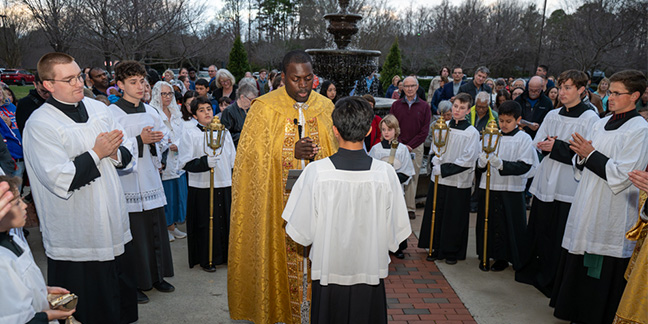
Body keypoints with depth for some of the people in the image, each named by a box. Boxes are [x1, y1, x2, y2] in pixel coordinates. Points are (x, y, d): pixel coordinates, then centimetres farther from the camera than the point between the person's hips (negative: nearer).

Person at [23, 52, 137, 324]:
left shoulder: (97, 108, 5)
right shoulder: (39, 125, -14)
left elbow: (127, 154, 11)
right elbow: (61, 181, -22)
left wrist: (115, 153, -10)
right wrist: (97, 153, -17)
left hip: (115, 225, 6)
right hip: (78, 239, -6)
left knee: (123, 301, 21)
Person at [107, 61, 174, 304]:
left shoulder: (150, 111, 12)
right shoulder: (112, 113, -7)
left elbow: (164, 138, 19)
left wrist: (157, 141, -1)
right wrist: (140, 140, -19)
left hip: (150, 177, 6)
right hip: (128, 181, -6)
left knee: (156, 228, 11)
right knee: (134, 233, -1)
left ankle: (157, 277, 26)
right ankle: (134, 284, 14)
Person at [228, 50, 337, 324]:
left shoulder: (325, 108, 6)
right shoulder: (264, 108, -4)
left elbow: (335, 155, 12)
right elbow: (253, 156, -7)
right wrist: (292, 152, -18)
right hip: (277, 202, -2)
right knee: (282, 257, 4)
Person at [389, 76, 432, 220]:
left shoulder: (424, 106, 4)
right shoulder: (396, 105, 7)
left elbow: (425, 130, 1)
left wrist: (410, 145, -7)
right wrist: (400, 144, -8)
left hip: (416, 147, 0)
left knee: (413, 178, 1)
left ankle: (410, 208, 8)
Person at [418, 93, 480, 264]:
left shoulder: (472, 132, -7)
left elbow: (467, 160, -12)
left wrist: (444, 169, -15)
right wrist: (436, 165, -8)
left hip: (459, 182, -3)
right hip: (439, 179, 4)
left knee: (454, 218, 5)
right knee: (437, 215, 10)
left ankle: (453, 252, 21)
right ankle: (438, 248, 27)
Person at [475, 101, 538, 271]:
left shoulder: (524, 139, -3)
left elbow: (524, 166, -13)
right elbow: (480, 162, 10)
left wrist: (501, 164, -25)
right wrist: (483, 160, -14)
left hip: (511, 190, -3)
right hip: (489, 188, 4)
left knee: (508, 224, 2)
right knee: (487, 222, 9)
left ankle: (503, 257, 19)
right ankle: (487, 254, 27)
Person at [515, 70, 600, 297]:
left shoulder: (590, 118, -4)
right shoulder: (552, 115, 13)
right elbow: (537, 142, 13)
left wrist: (557, 146, -16)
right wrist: (547, 144, -8)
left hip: (569, 184, -5)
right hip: (546, 181, 5)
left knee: (560, 235, 0)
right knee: (539, 229, 11)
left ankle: (553, 282, 14)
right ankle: (533, 272, 26)